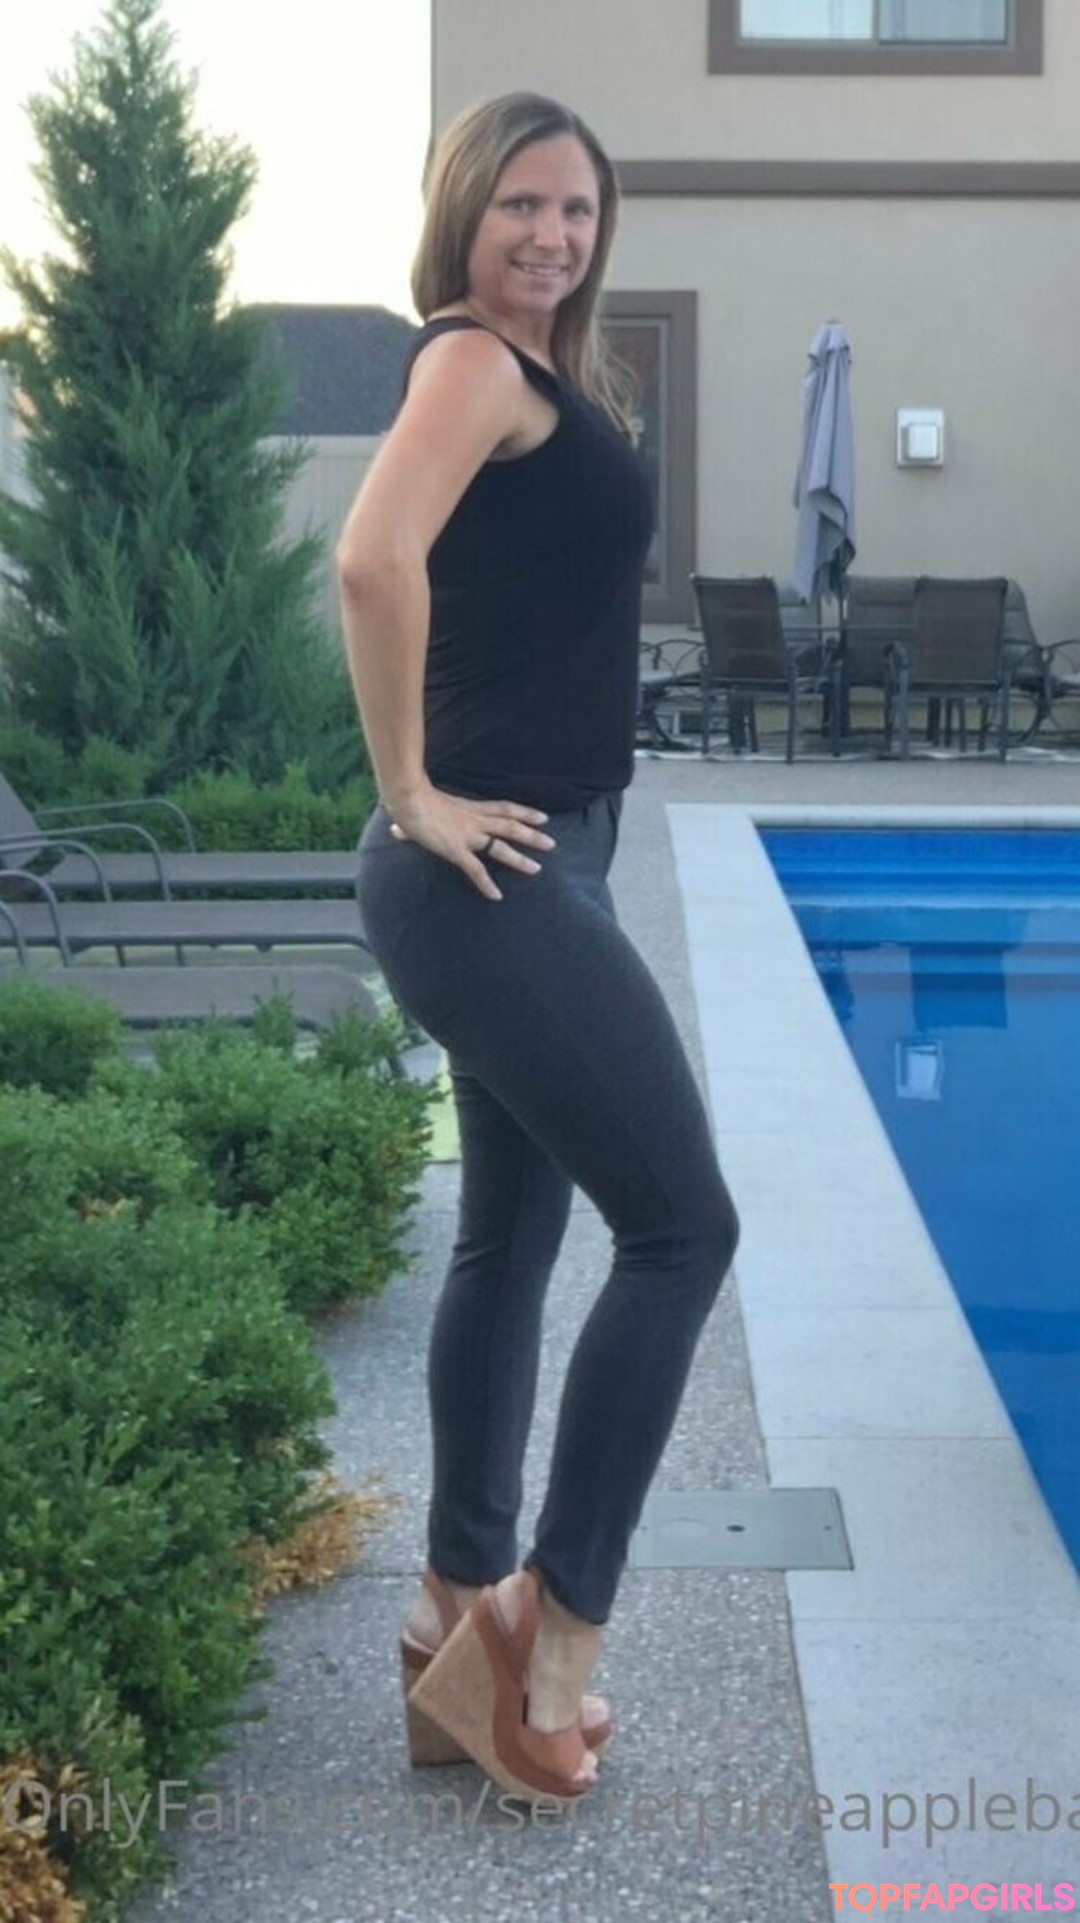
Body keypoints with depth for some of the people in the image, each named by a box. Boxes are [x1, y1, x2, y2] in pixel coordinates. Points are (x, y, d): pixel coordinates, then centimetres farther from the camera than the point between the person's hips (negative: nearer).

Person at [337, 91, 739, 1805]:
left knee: (512, 1234, 13)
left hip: (531, 867, 10)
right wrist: (412, 795, -21)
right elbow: (377, 561, -30)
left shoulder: (537, 376, 18)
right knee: (682, 1225, -5)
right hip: (494, 875, -10)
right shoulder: (475, 361, -12)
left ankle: (466, 1620, 24)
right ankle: (539, 1630, 3)